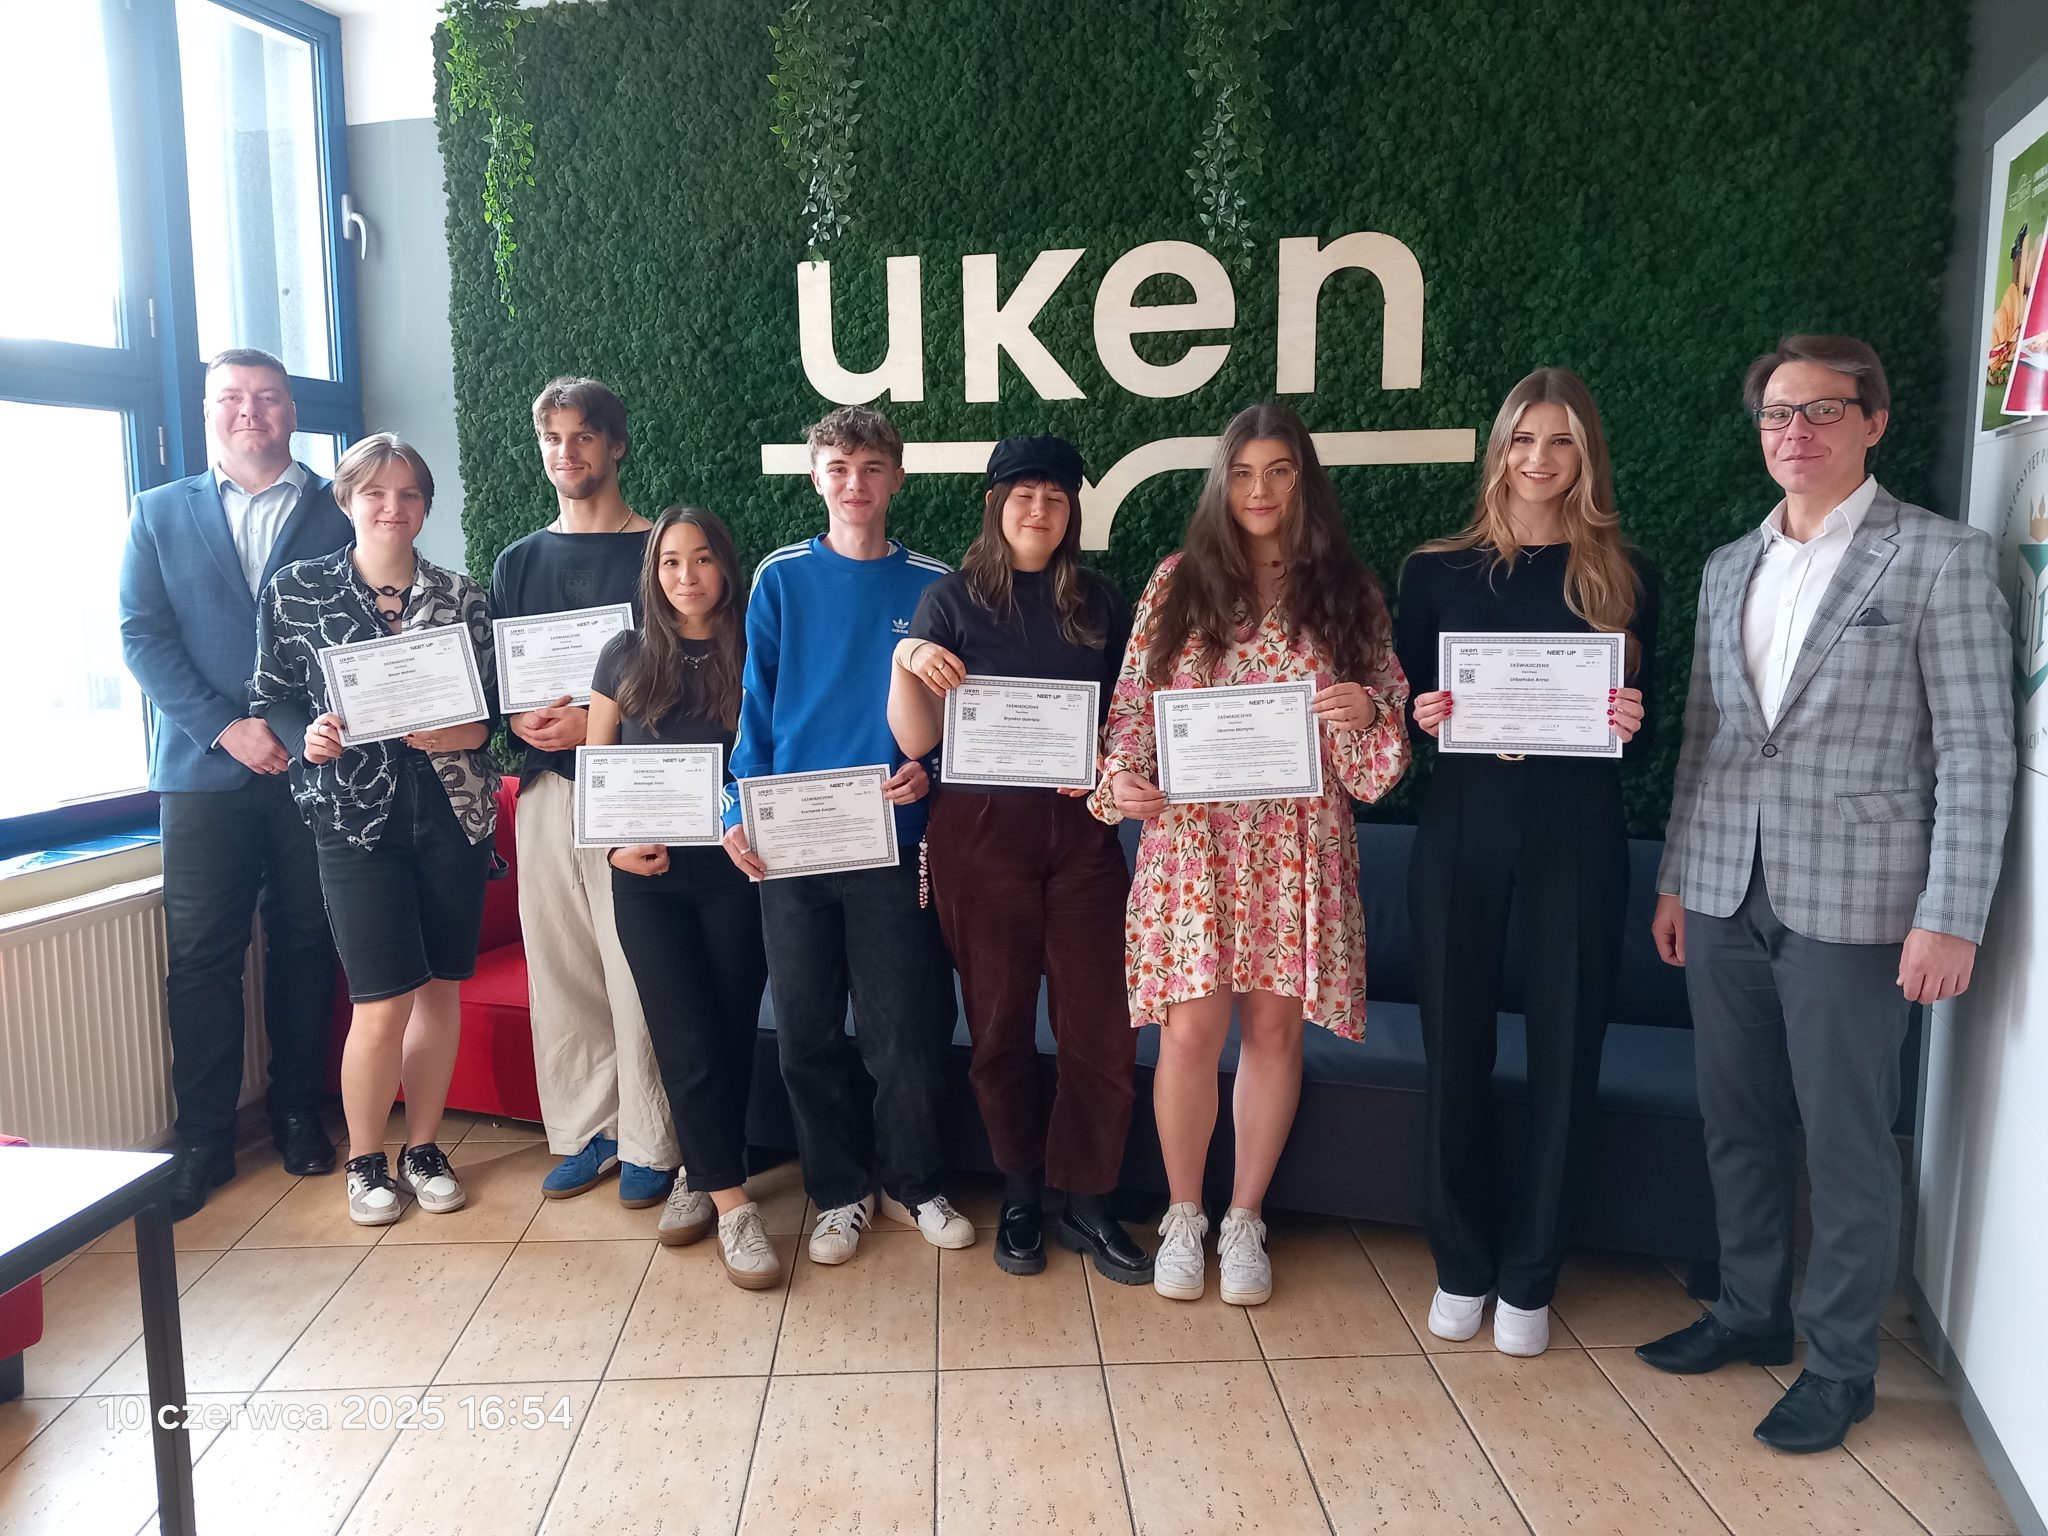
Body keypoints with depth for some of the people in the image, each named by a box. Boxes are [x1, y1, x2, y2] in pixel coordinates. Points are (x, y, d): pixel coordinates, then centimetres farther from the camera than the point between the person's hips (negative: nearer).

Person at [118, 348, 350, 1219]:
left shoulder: (340, 511, 6)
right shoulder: (160, 514, 12)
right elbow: (143, 634, 2)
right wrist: (225, 728, -10)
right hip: (204, 766, 1)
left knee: (305, 944, 8)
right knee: (199, 956, 1)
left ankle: (297, 1111, 21)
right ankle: (203, 1138, 11)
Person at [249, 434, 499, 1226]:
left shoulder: (461, 596, 5)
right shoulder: (295, 591, 2)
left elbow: (498, 704, 5)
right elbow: (271, 698, 5)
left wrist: (472, 731, -15)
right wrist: (306, 737, -15)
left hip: (454, 815, 2)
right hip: (355, 816, -2)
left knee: (440, 989, 9)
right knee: (383, 1003, -4)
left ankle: (423, 1148, 27)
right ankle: (365, 1160, 19)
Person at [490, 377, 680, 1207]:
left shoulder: (656, 552, 1)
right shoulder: (517, 562, 16)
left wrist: (603, 723, -17)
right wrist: (518, 720, -7)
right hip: (545, 787, 5)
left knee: (637, 975, -3)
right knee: (559, 971, 8)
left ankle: (648, 1146, 8)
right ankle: (583, 1131, 21)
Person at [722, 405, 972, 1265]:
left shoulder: (933, 587, 4)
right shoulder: (781, 579, 4)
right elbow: (755, 706, 3)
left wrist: (928, 770, -13)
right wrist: (741, 811, -7)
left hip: (892, 839, 0)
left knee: (905, 1032, 5)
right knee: (808, 1032, 9)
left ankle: (912, 1184, 27)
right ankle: (840, 1192, 27)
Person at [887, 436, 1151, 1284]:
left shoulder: (1100, 603, 9)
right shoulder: (951, 601, 2)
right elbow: (916, 740, -3)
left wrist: (1107, 765, -8)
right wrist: (904, 660, -20)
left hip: (1081, 830, 2)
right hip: (981, 830, -2)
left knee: (1101, 1024, 0)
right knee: (1000, 1023, 7)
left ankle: (1088, 1203, 18)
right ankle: (1020, 1196, 26)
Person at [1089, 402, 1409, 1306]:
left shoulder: (1347, 592, 6)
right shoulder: (1179, 581, 5)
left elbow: (1389, 716, 7)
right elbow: (1133, 704, 2)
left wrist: (1364, 710, -16)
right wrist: (1120, 780, -15)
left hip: (1297, 843, 1)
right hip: (1192, 836, -1)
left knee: (1274, 1027, 7)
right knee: (1192, 1029, -2)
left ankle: (1245, 1220, 25)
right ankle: (1182, 1214, 21)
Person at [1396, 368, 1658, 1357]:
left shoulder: (1623, 578, 6)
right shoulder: (1437, 571, 5)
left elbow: (1644, 737, 7)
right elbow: (1404, 706, 9)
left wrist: (1631, 725, -15)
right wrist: (1422, 717, -13)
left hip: (1576, 835, 0)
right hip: (1460, 828, 0)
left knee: (1565, 1052, 5)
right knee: (1455, 1046, 6)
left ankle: (1528, 1277, 22)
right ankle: (1461, 1264, 24)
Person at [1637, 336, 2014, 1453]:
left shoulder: (1941, 557, -4)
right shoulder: (1729, 566, 12)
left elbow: (1978, 752, -8)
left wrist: (1949, 918, -13)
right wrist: (1674, 879, 12)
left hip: (1851, 901, -5)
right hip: (1725, 896, 5)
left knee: (1846, 1144, 5)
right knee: (1738, 1125, 15)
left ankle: (1838, 1363, 22)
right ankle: (1749, 1312, 33)